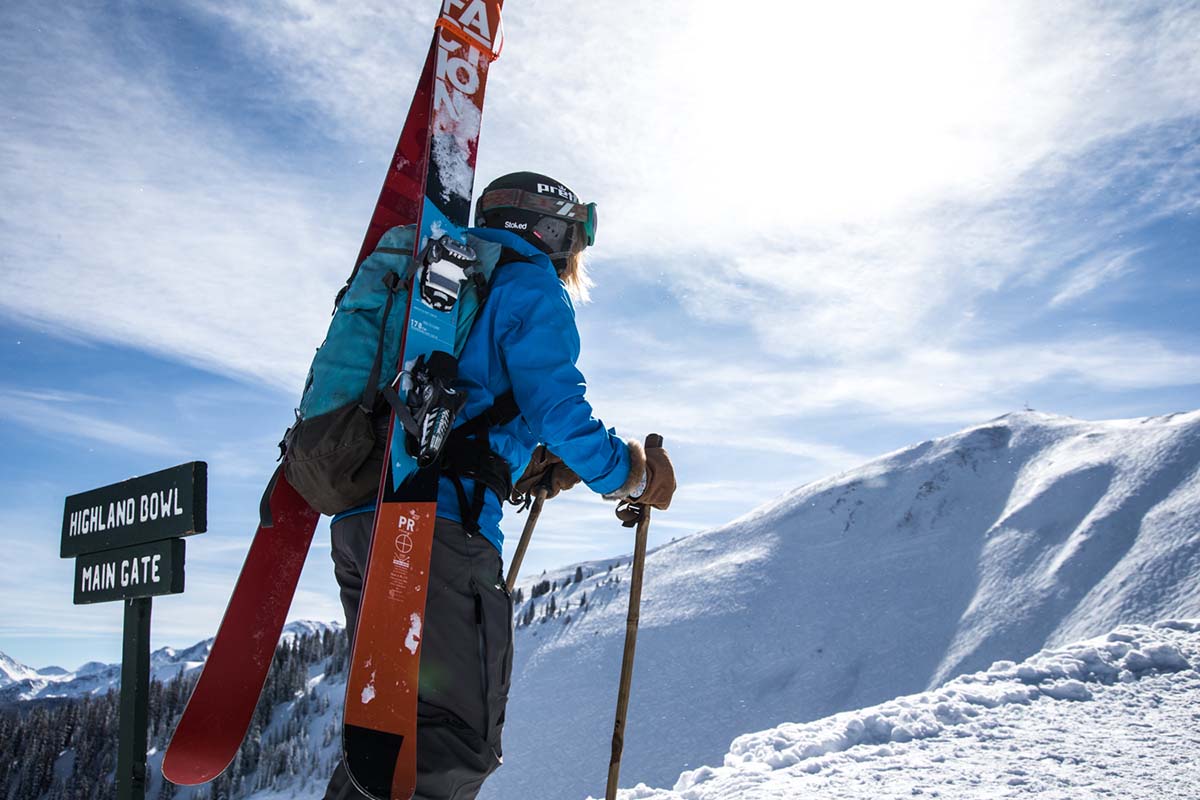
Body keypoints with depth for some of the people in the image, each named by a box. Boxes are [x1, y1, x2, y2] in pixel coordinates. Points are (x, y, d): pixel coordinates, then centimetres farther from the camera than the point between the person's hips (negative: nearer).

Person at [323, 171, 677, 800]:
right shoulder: (530, 285, 4)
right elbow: (556, 409, -10)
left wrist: (529, 467, 29)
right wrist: (626, 474, 6)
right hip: (437, 525, -9)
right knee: (457, 739, -7)